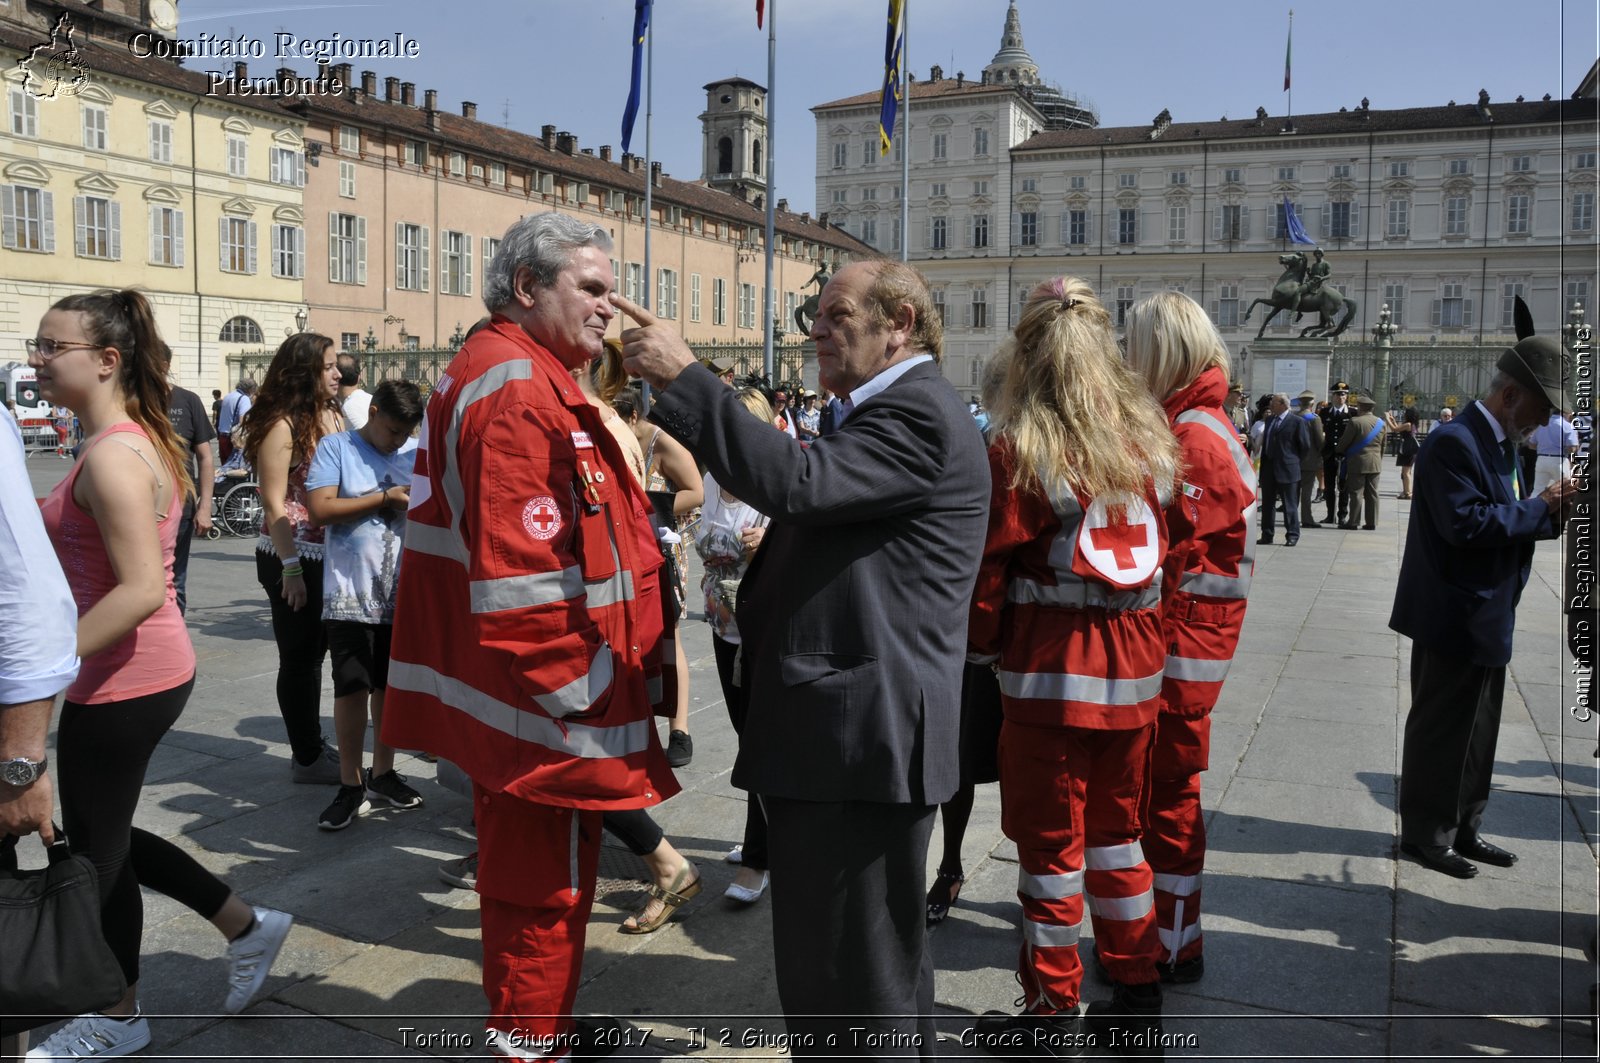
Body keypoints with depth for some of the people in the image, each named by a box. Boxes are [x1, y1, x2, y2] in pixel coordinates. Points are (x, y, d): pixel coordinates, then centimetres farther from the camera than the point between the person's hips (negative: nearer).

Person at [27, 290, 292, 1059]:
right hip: (147, 670, 9)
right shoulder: (141, 438, 9)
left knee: (95, 849, 11)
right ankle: (247, 928, 32)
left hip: (123, 682, -9)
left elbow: (141, 590, -28)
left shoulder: (111, 455, -21)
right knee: (102, 836, 22)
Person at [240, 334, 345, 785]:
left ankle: (313, 744, 29)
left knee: (316, 651, 16)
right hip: (293, 559, -7)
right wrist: (291, 568, -18)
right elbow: (274, 504, -15)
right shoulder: (282, 425, -13)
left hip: (329, 555, 7)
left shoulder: (334, 416, 8)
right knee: (299, 656, 4)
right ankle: (306, 758, 16)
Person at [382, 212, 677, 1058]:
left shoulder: (506, 374, 15)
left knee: (527, 876, 24)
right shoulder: (520, 393, -20)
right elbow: (521, 578, -26)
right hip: (548, 705, -11)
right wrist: (579, 697, -20)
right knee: (547, 888, 5)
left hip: (505, 698, 11)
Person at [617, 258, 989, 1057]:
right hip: (855, 730, 11)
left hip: (856, 737, -11)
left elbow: (794, 480, -28)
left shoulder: (920, 413, -15)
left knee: (847, 982, 1)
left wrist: (680, 376, -24)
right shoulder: (893, 412, 20)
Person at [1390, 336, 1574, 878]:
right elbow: (1466, 523, -26)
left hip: (1487, 619, 10)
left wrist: (1549, 510, -2)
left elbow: (1503, 521, 16)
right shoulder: (1453, 442, -18)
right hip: (1454, 618, -10)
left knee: (1477, 730, 18)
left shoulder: (1501, 443, 13)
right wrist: (1540, 508, -17)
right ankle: (1426, 834, 16)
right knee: (1441, 730, 3)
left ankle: (1463, 828, 31)